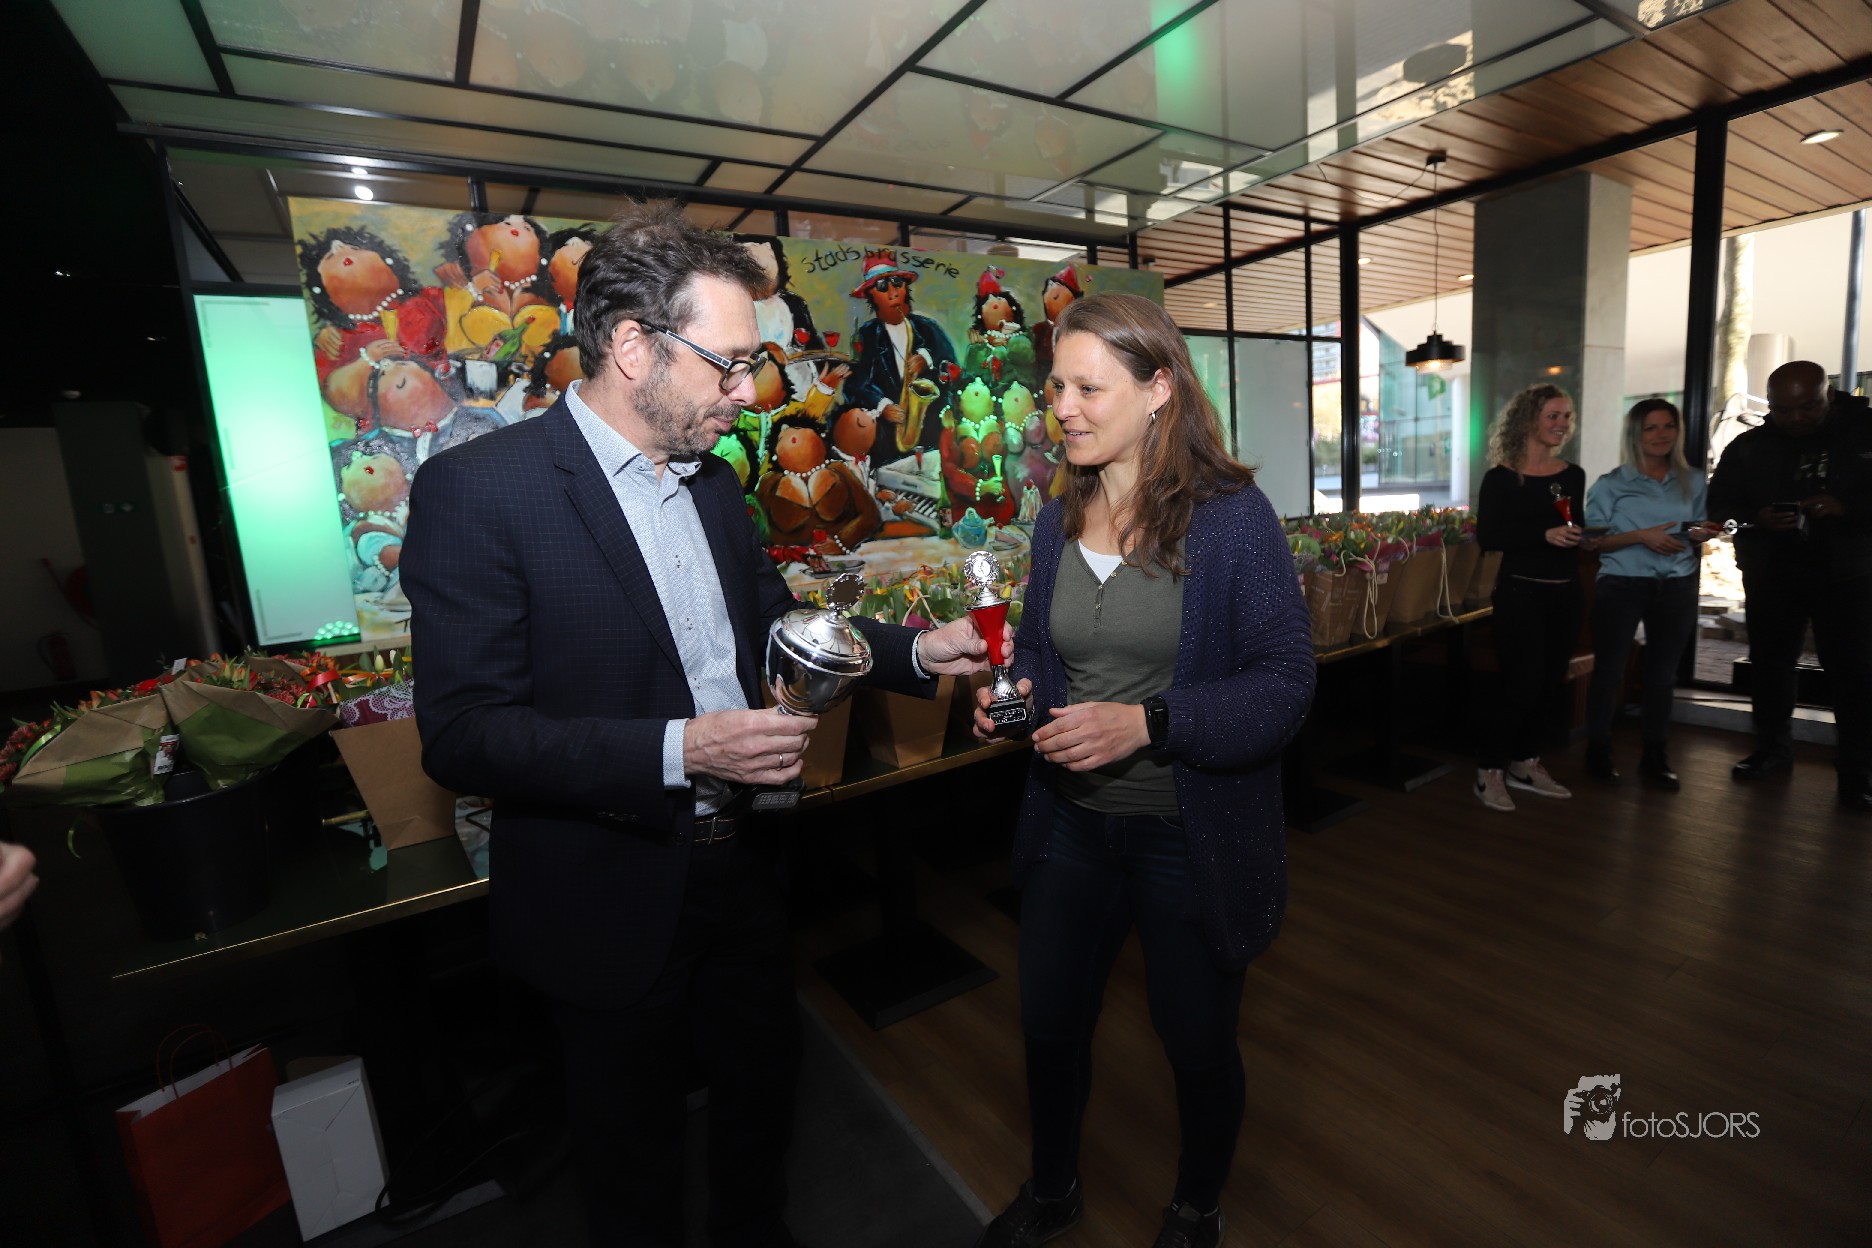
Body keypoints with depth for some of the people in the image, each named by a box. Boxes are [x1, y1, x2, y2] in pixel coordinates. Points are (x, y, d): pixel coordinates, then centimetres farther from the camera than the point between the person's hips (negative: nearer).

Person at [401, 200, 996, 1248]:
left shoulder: (713, 482, 2)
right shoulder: (478, 489, -19)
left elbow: (777, 619, 11)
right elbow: (462, 733, -21)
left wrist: (916, 651, -1)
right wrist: (680, 751, -30)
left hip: (742, 872, 7)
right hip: (613, 900, -6)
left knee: (764, 1089, 28)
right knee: (634, 1154, 21)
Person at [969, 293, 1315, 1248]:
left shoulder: (1232, 516, -14)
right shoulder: (1057, 524, 2)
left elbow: (1283, 685, -16)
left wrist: (1148, 723, -28)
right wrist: (1013, 695, -8)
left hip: (1189, 837, -4)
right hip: (1068, 825, 5)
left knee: (1198, 1045, 18)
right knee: (1048, 1027, 20)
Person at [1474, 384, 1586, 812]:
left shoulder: (1573, 475, 9)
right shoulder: (1501, 478, -8)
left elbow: (1576, 532, 19)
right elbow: (1487, 537, -14)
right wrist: (1543, 534, -22)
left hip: (1565, 593, 6)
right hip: (1520, 592, -6)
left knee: (1550, 684, 11)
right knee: (1523, 682, -7)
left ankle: (1525, 763, 26)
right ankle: (1489, 771, 6)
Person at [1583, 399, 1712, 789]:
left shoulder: (1693, 482, 10)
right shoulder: (1610, 484, -2)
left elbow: (1699, 530, 17)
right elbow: (1594, 540, -5)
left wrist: (1702, 534, -6)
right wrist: (1642, 536, -18)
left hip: (1677, 589, 4)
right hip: (1621, 586, -4)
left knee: (1662, 673, 11)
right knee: (1609, 670, 0)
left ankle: (1654, 756, 21)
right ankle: (1598, 751, 11)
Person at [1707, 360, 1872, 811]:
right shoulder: (1748, 447, 2)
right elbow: (1720, 506, 2)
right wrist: (1756, 520, -18)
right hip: (1771, 575, 2)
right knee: (1770, 662, 10)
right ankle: (1772, 749, 25)